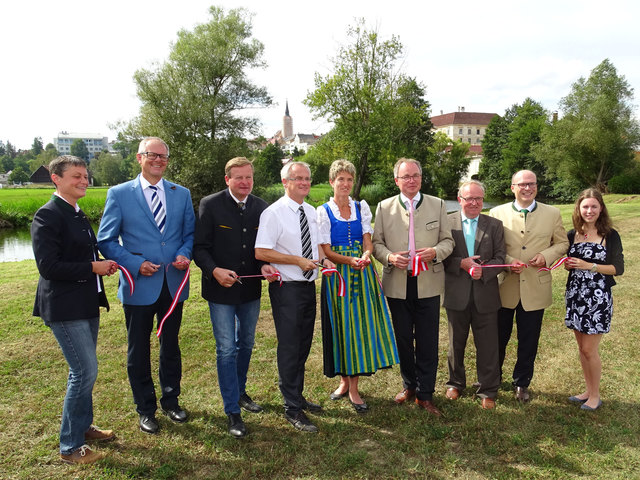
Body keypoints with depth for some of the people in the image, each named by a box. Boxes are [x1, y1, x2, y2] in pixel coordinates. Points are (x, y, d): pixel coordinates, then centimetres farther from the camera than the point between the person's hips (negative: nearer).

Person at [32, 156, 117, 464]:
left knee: (83, 370, 19)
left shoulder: (78, 215, 13)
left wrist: (103, 264, 2)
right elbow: (48, 266, -22)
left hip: (86, 304, 9)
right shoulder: (48, 215, -15)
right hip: (64, 308, -9)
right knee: (86, 371, -7)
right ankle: (70, 447, 9)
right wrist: (93, 267, -16)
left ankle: (83, 426, 36)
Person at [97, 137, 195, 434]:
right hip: (139, 285, -2)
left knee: (171, 346, 16)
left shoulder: (181, 194, 7)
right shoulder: (119, 194, -3)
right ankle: (145, 409, 29)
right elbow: (106, 241, -2)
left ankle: (170, 401, 35)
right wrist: (135, 264, -15)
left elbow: (190, 233, 12)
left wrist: (185, 254, -9)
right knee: (138, 351, 10)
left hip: (174, 283, 3)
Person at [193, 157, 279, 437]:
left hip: (250, 289, 5)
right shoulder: (210, 205, -9)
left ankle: (240, 392, 42)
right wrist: (214, 271, -25)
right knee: (226, 349, 0)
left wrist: (265, 265, -13)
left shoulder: (261, 207, 2)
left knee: (246, 344, 20)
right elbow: (200, 247, -9)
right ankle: (232, 411, 13)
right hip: (221, 289, -4)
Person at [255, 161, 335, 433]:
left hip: (309, 285, 8)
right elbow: (261, 252, -18)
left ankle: (298, 397, 35)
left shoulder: (311, 212, 10)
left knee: (304, 345, 18)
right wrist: (299, 261, -20)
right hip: (287, 288, -7)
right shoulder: (274, 213, -13)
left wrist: (322, 260, 0)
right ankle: (292, 408, 13)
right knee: (289, 347, -1)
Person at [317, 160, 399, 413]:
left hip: (362, 273, 2)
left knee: (361, 323, 0)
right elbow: (326, 250, -4)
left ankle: (353, 387, 10)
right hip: (337, 275, -2)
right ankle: (344, 380, 20)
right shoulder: (323, 211, 1)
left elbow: (368, 240, 2)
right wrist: (350, 260, -21)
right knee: (341, 324, 2)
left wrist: (365, 256, -21)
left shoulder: (361, 208, 9)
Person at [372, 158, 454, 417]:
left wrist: (435, 252, -15)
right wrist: (389, 257, -14)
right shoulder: (384, 207, 6)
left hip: (428, 284, -1)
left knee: (427, 342, 3)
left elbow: (448, 241, 6)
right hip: (397, 285, 1)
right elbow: (376, 242, 6)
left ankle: (425, 394, 17)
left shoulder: (438, 205, 6)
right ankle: (409, 385, 31)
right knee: (403, 339, 13)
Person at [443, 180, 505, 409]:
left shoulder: (494, 225, 4)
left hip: (485, 294, 0)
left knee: (487, 345, 7)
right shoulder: (447, 223, -1)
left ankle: (488, 391, 23)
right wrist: (461, 264, -19)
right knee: (456, 343, 15)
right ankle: (456, 383, 34)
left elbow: (500, 258, -1)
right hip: (456, 294, 0)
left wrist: (484, 270, -18)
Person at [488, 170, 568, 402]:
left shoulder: (552, 214, 3)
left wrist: (546, 256, -11)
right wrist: (508, 261, -17)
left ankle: (522, 383, 33)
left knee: (529, 342, 12)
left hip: (535, 289, 1)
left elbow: (562, 243, 9)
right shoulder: (497, 213, -1)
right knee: (498, 338, 13)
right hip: (504, 287, -1)